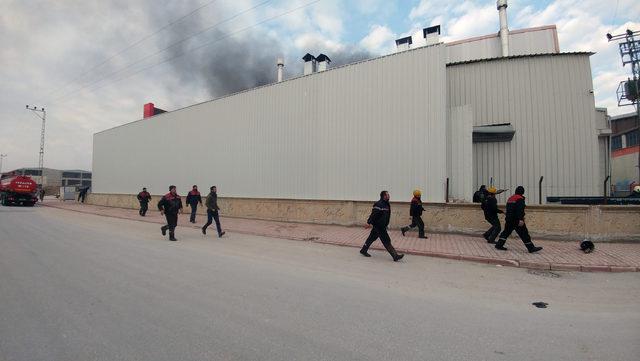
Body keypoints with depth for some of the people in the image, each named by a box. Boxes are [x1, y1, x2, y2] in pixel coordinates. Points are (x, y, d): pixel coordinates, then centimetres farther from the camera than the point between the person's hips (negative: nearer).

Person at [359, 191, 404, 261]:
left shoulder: (386, 204, 12)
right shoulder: (379, 204, -20)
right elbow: (373, 214, -23)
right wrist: (369, 223, -24)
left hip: (382, 226, 10)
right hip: (379, 226, -10)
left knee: (372, 238, 17)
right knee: (386, 241, -4)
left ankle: (363, 250, 29)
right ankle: (395, 256, 1)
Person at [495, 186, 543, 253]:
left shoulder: (510, 198, 16)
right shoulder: (520, 199, -11)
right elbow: (520, 210, -22)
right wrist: (521, 219, -27)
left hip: (509, 220, 8)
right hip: (517, 220, -8)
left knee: (506, 232, 13)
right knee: (524, 234, -2)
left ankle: (499, 245, 11)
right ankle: (531, 248, 3)